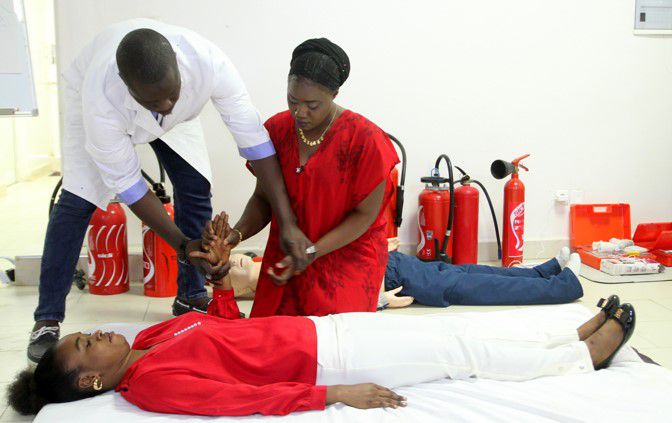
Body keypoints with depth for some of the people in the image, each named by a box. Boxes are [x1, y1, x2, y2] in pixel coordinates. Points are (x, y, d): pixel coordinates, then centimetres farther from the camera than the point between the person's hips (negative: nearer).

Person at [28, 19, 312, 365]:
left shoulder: (208, 62, -42)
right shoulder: (102, 97, -45)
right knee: (77, 202, -12)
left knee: (196, 190, -8)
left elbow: (253, 139, -36)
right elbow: (124, 182, -33)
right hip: (95, 101, -2)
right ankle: (47, 320, 1)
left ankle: (191, 297, 11)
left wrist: (287, 223, -38)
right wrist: (183, 244, -37)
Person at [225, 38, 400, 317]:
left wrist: (311, 253, -20)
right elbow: (262, 198, 5)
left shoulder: (365, 139, -16)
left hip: (348, 256, -3)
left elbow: (365, 214, -12)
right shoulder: (275, 130, -3)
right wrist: (236, 235, -15)